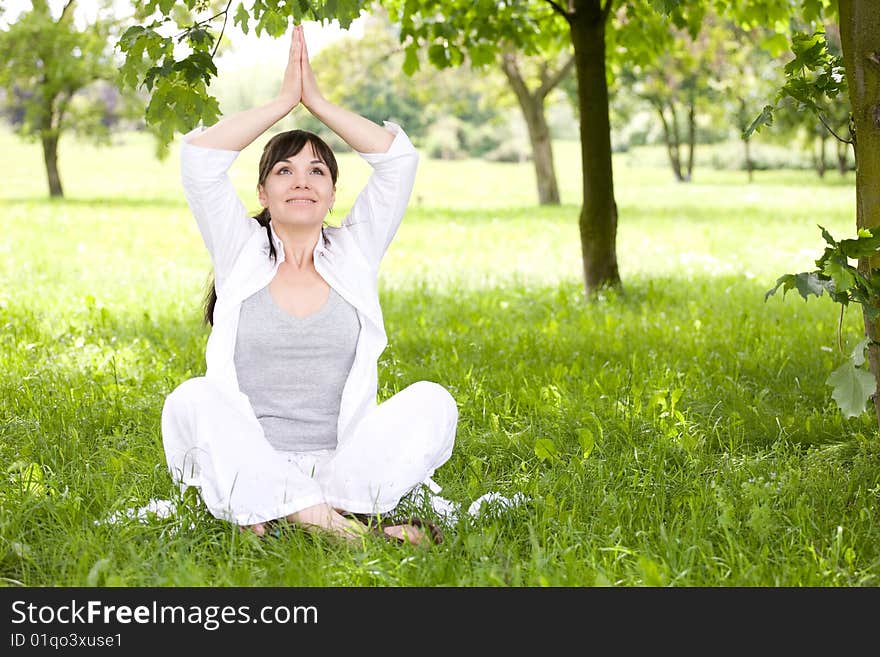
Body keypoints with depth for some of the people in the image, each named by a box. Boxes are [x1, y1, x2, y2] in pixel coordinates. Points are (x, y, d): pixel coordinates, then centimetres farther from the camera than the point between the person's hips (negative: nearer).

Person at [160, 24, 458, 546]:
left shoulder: (353, 255, 14)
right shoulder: (241, 254, 11)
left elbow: (398, 159, 6)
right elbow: (199, 157, 0)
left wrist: (317, 101, 6)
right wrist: (285, 100, 4)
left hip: (342, 464, 1)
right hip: (247, 471, -1)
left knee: (432, 401, -24)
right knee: (193, 398, -31)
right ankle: (316, 515, -45)